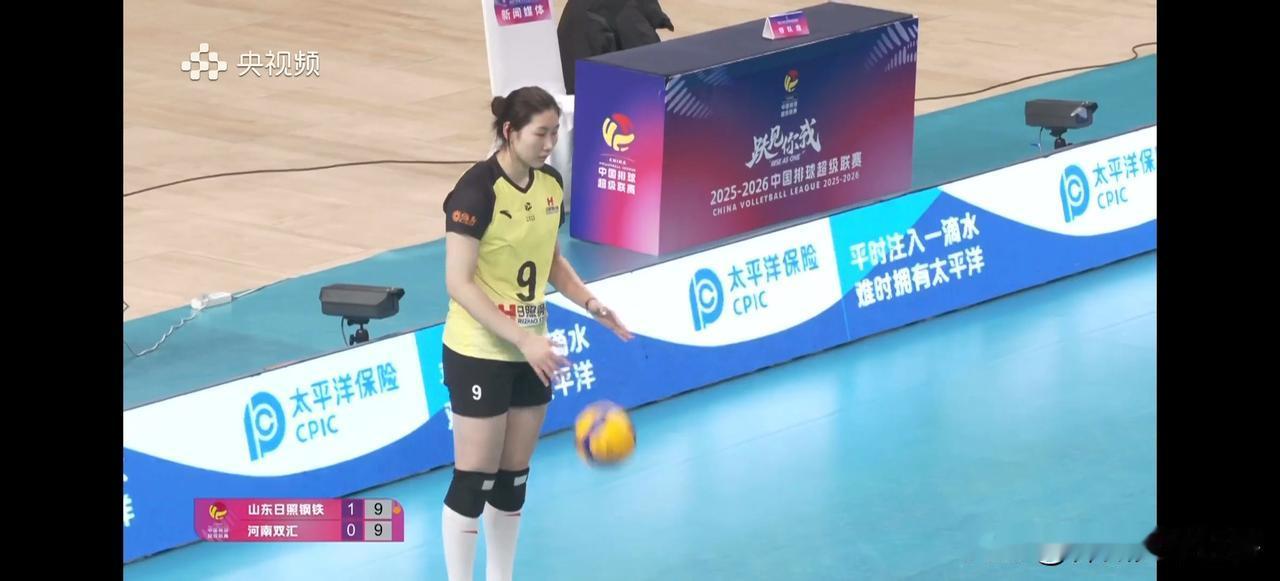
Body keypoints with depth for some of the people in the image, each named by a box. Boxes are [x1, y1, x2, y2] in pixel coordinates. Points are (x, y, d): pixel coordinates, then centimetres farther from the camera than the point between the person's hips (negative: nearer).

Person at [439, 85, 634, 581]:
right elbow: (459, 282, -22)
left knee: (514, 478, 13)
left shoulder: (550, 185, 2)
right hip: (479, 354, -7)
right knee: (474, 480, -2)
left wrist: (590, 304, 0)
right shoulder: (478, 191, -20)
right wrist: (523, 338, -26)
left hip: (530, 354, 7)